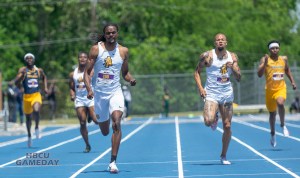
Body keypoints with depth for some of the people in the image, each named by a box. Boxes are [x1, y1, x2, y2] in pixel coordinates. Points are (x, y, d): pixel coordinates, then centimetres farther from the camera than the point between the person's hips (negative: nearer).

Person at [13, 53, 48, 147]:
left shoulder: (39, 70, 4)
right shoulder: (22, 70, -4)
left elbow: (44, 77, 26)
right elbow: (16, 83, -13)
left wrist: (45, 87, 13)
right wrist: (22, 75, -28)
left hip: (37, 95, 0)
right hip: (27, 96, 0)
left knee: (36, 110, -30)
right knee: (28, 117, 14)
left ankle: (37, 128, -4)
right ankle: (29, 136, 34)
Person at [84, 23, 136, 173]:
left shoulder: (123, 51, 3)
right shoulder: (96, 49, -3)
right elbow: (87, 72, -3)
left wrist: (131, 79, -8)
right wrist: (89, 89, -18)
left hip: (115, 92, 0)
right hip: (99, 93, 0)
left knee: (116, 123, -22)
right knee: (104, 131, 11)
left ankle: (113, 162, -20)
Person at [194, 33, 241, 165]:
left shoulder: (232, 57, 6)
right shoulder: (207, 56, -4)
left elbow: (238, 78, 6)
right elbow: (197, 72, 3)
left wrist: (233, 67, -14)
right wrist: (200, 88, -10)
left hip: (227, 94, 3)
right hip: (211, 93, -3)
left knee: (227, 127, 2)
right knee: (208, 121, -25)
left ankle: (223, 156, 17)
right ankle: (214, 119, 14)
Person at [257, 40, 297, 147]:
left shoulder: (284, 59, 5)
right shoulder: (265, 60, -6)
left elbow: (287, 70, 24)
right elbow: (259, 74, -16)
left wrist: (292, 81, 16)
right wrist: (265, 63, -28)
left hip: (281, 88, 0)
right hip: (270, 89, 0)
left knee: (280, 103, -31)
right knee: (272, 113, 12)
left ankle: (283, 125, -9)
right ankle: (273, 134, 34)